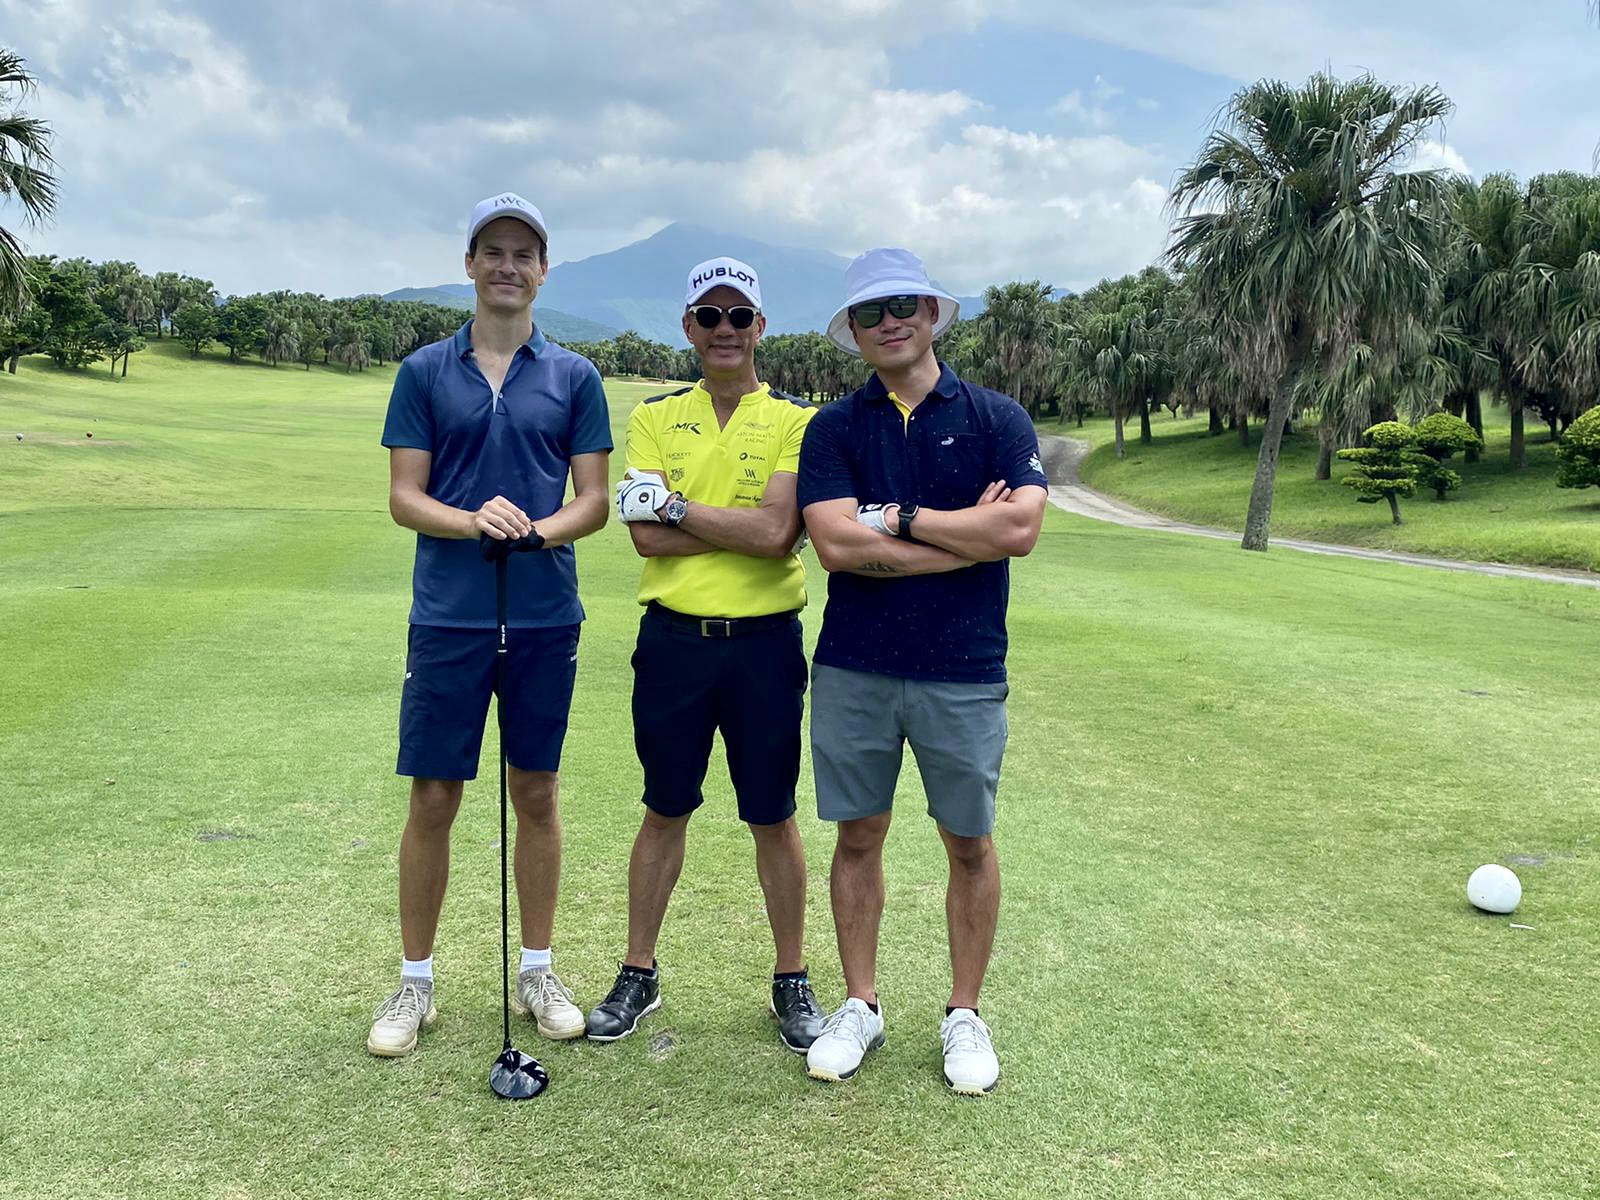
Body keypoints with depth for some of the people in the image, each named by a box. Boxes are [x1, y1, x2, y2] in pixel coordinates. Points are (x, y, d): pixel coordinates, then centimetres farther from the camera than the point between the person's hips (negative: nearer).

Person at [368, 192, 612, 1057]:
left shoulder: (574, 377, 6)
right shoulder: (424, 372, 4)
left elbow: (594, 498, 3)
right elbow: (403, 497, 0)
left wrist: (544, 528, -18)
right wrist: (473, 521, -19)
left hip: (546, 618, 1)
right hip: (448, 617, -1)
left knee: (536, 795, 10)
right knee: (432, 799, 4)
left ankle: (536, 972, 24)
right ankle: (415, 982, 19)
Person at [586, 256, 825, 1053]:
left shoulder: (794, 419, -1)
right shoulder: (655, 417, 6)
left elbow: (778, 534, -16)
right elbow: (645, 536, -7)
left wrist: (677, 505, -11)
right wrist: (742, 528, -13)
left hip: (763, 642, -2)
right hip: (673, 637, 2)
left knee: (773, 818, 8)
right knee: (665, 812, 13)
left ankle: (792, 980, 25)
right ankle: (639, 974, 28)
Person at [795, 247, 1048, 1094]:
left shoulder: (996, 418, 1)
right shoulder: (834, 427, 2)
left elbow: (1020, 527, -15)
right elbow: (836, 543, -13)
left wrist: (898, 518, -12)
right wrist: (968, 534, -12)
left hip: (964, 670, -1)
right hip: (853, 668, 1)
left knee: (968, 843, 9)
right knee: (858, 836, 10)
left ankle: (964, 1015, 26)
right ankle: (859, 1006, 26)